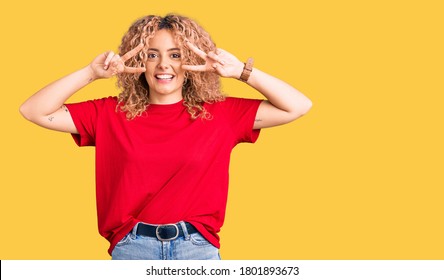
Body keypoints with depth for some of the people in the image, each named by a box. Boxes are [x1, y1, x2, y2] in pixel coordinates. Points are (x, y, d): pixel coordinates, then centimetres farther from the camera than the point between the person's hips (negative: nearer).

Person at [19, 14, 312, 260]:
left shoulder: (220, 114, 3)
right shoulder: (112, 113, 4)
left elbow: (298, 106, 0)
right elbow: (34, 111, 0)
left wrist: (242, 71, -10)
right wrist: (91, 73, -9)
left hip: (198, 248, 0)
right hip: (131, 249, 0)